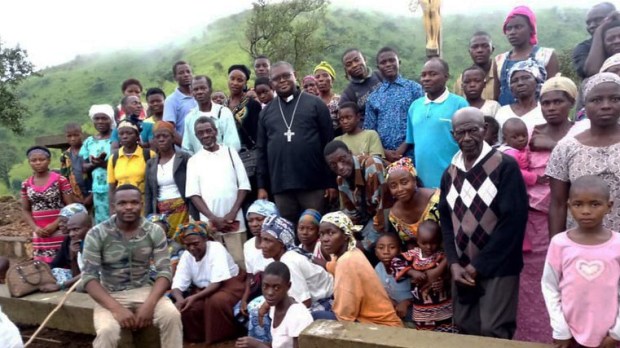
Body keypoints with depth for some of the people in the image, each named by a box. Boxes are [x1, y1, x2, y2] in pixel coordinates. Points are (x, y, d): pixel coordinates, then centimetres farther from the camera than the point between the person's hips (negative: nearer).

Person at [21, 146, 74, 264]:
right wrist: (35, 228, -4)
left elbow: (70, 206, -6)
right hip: (40, 233, 4)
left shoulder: (60, 180, -5)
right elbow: (25, 210, 12)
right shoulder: (26, 184, 8)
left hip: (60, 231, -4)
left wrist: (55, 224, -13)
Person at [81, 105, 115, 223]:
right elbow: (84, 168, 10)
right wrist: (94, 164, -11)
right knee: (101, 222, 8)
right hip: (98, 190, 5)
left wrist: (104, 163, -23)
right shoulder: (89, 141, 12)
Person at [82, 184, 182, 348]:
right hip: (110, 296, -1)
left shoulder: (155, 231, -5)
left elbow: (164, 272, -7)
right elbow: (89, 277, -13)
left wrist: (149, 304, -24)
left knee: (172, 315, -27)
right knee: (107, 331, -31)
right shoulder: (96, 234, -10)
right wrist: (117, 308, -26)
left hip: (144, 291, 2)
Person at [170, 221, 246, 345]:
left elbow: (217, 282, -28)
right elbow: (177, 285, -13)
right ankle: (197, 337, 5)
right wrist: (180, 300, -37)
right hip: (203, 288, 5)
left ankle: (225, 337, -12)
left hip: (229, 284, -5)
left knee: (216, 301, -35)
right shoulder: (186, 256, -7)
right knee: (184, 307, -21)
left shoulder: (216, 248, -23)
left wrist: (194, 297, -40)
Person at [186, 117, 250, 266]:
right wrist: (213, 218, -9)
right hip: (209, 223, 0)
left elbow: (243, 185, 4)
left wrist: (232, 213, -7)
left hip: (234, 220, 0)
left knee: (239, 261, -3)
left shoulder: (230, 153, 8)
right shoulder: (194, 160, 8)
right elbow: (193, 193, 2)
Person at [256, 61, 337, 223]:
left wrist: (332, 182, -4)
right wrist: (261, 185, 7)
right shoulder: (266, 111, 13)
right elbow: (261, 150, 13)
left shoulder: (315, 104, 4)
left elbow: (329, 143, 1)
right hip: (280, 185, 3)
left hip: (313, 183, -2)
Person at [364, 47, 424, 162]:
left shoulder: (414, 88, 5)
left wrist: (404, 147, -10)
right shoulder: (373, 97, 12)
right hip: (384, 156, 2)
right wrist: (384, 152, -5)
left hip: (410, 154, -2)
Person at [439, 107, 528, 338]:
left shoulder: (505, 166, -9)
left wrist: (479, 264, -13)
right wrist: (454, 263, -4)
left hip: (497, 267, -5)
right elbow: (445, 220, 9)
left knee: (493, 331, -4)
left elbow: (514, 219, -14)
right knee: (465, 329, 12)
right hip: (462, 268, 5)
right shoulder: (450, 173, 8)